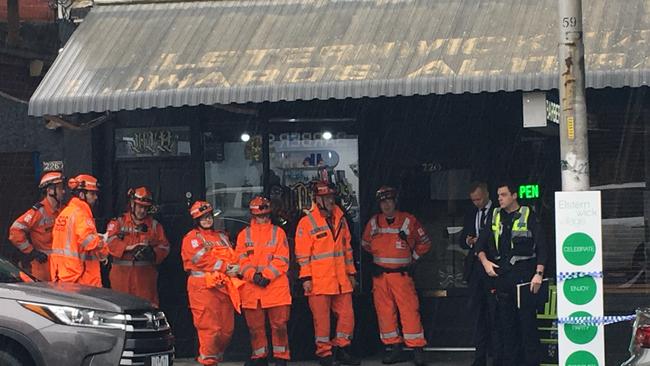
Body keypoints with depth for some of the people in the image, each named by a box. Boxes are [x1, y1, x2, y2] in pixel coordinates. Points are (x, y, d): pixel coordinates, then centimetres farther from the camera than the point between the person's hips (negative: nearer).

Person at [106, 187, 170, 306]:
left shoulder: (154, 225, 15)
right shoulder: (118, 222, 9)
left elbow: (164, 246, 9)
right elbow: (110, 241, -7)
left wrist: (153, 253, -13)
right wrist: (130, 247, -19)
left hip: (145, 274, 1)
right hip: (122, 274, -1)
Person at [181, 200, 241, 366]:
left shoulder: (222, 236, 23)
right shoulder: (192, 238, 2)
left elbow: (233, 257, 15)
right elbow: (202, 260, -11)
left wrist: (235, 268, -8)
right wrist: (225, 267, -13)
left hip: (223, 286, 6)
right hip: (203, 287, -6)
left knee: (227, 328, 5)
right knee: (209, 326, -11)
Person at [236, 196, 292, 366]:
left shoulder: (278, 233, 7)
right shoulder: (244, 235, 12)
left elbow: (282, 260, -1)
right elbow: (241, 260, 4)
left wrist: (267, 275, -13)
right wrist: (253, 276, -13)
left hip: (276, 286, -2)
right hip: (251, 288, 2)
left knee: (279, 324, -3)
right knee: (255, 326, 6)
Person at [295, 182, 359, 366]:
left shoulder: (340, 219, 13)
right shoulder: (307, 223, -5)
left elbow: (347, 248, 20)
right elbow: (302, 254, -6)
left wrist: (351, 273, 18)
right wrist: (306, 278, -11)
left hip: (341, 280, 5)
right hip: (319, 280, -5)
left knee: (346, 314, 5)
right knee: (322, 318, -1)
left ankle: (340, 349, 18)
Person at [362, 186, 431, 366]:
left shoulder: (409, 220, -1)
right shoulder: (373, 222, 8)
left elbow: (425, 243, 8)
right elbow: (365, 244, 24)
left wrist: (412, 256, 6)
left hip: (401, 273, -4)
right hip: (379, 275, 4)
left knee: (409, 309, -10)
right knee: (385, 311, 4)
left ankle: (417, 349, -7)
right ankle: (395, 349, 12)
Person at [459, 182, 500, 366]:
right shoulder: (471, 215, 16)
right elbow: (462, 240, 19)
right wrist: (468, 241, -3)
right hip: (475, 267, 6)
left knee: (494, 313, -6)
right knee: (477, 313, 6)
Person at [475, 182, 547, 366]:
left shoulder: (528, 215, -1)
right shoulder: (495, 216, 13)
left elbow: (541, 246, -6)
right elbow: (481, 243, 19)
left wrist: (539, 273, -14)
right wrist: (485, 261, 2)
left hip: (524, 273, -5)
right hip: (501, 273, 5)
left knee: (528, 320, -6)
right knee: (506, 323, 7)